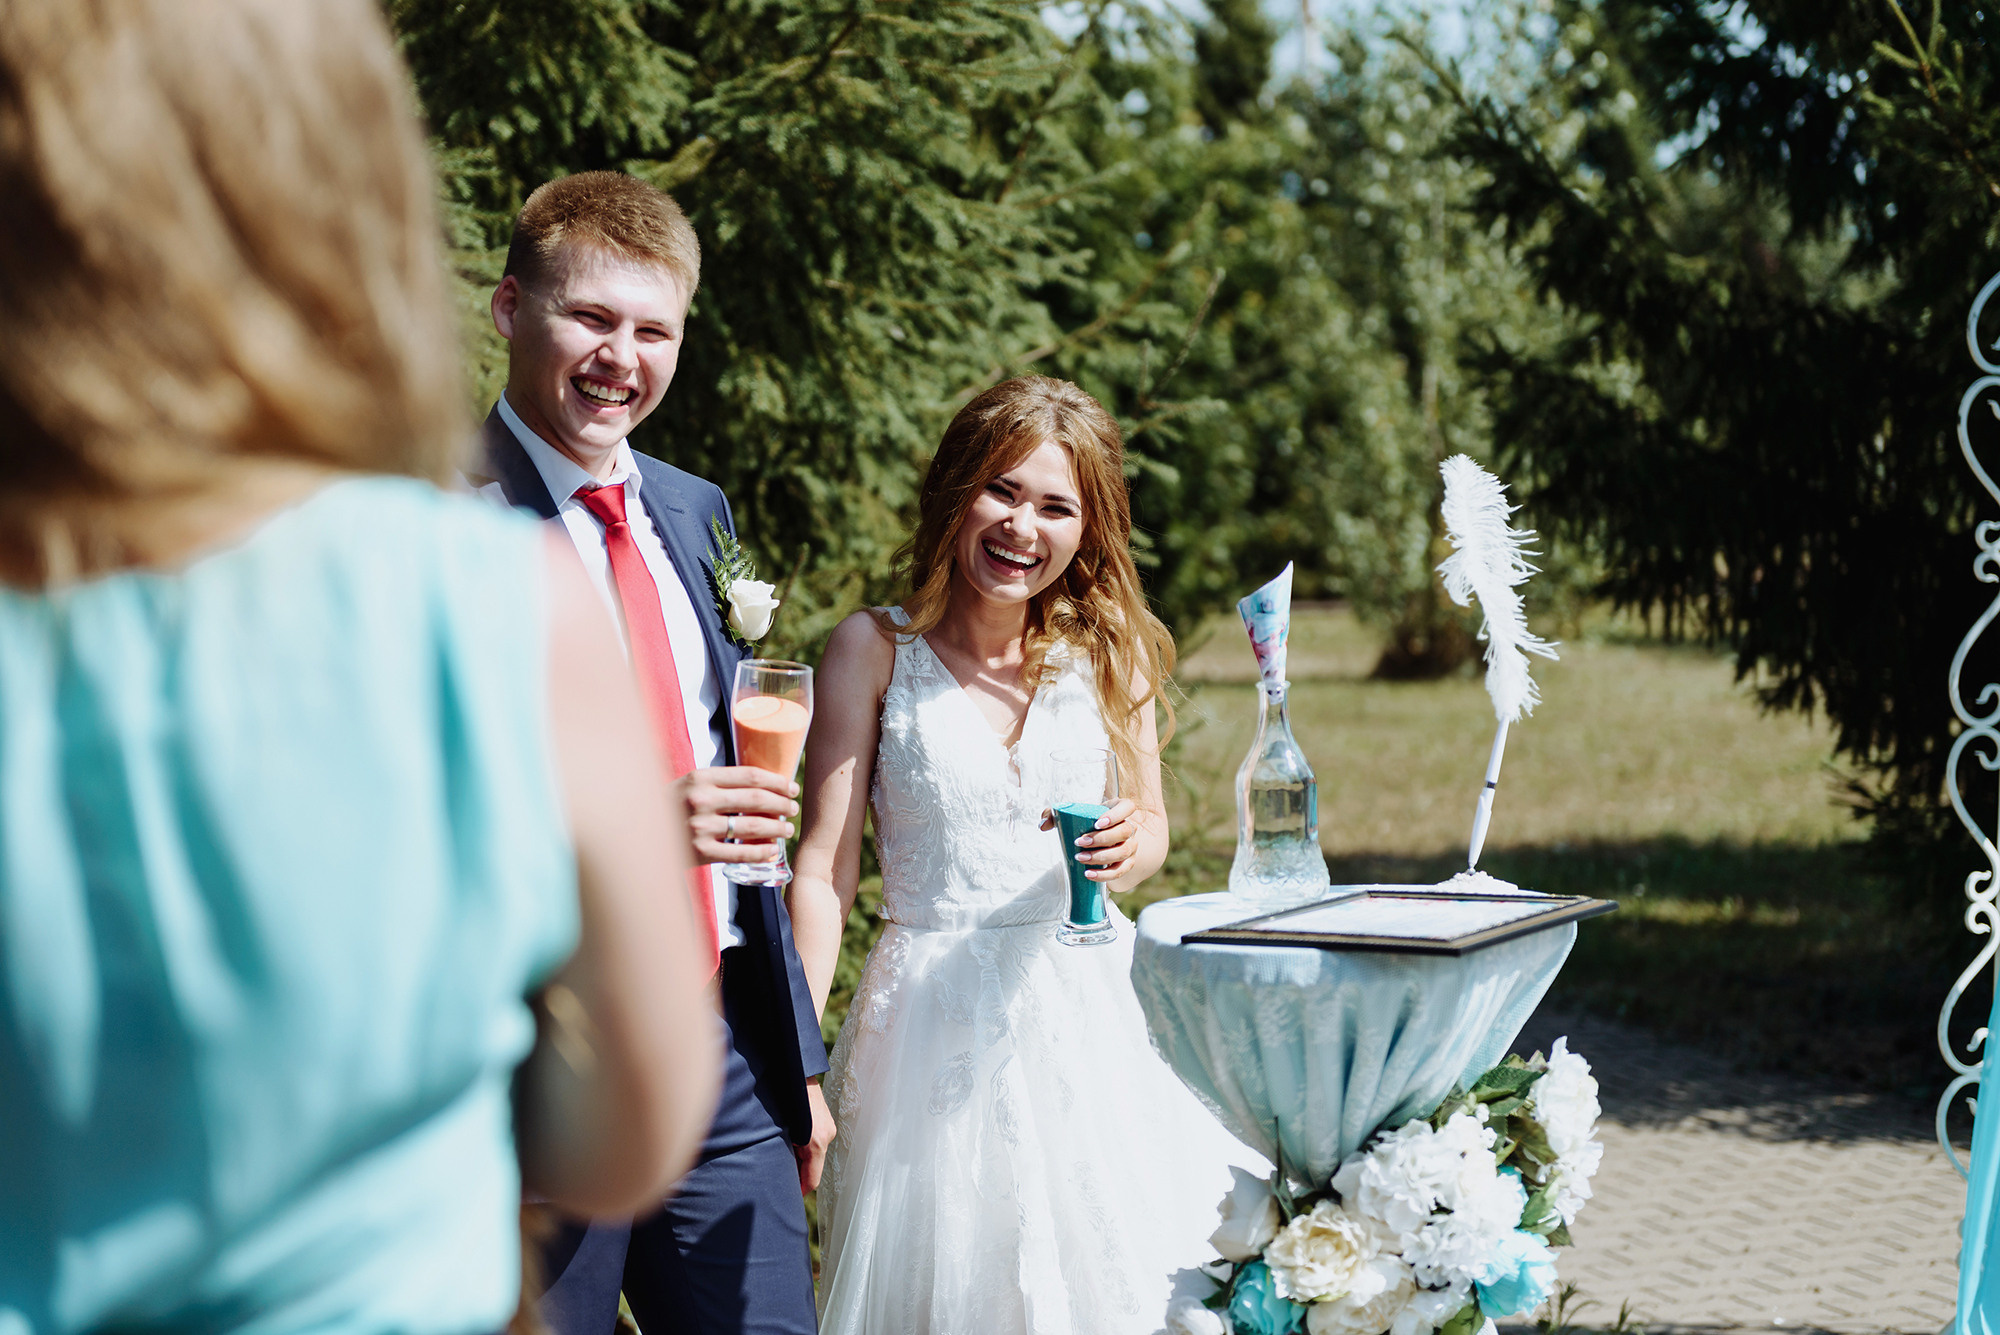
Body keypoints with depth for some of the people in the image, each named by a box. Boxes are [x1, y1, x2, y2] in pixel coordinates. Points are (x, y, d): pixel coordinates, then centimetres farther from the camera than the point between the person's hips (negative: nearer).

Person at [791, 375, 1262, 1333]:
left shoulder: (1109, 651, 3)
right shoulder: (875, 650, -5)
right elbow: (825, 867, -6)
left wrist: (1128, 848, -11)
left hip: (1091, 1012, 3)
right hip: (932, 1024, -3)